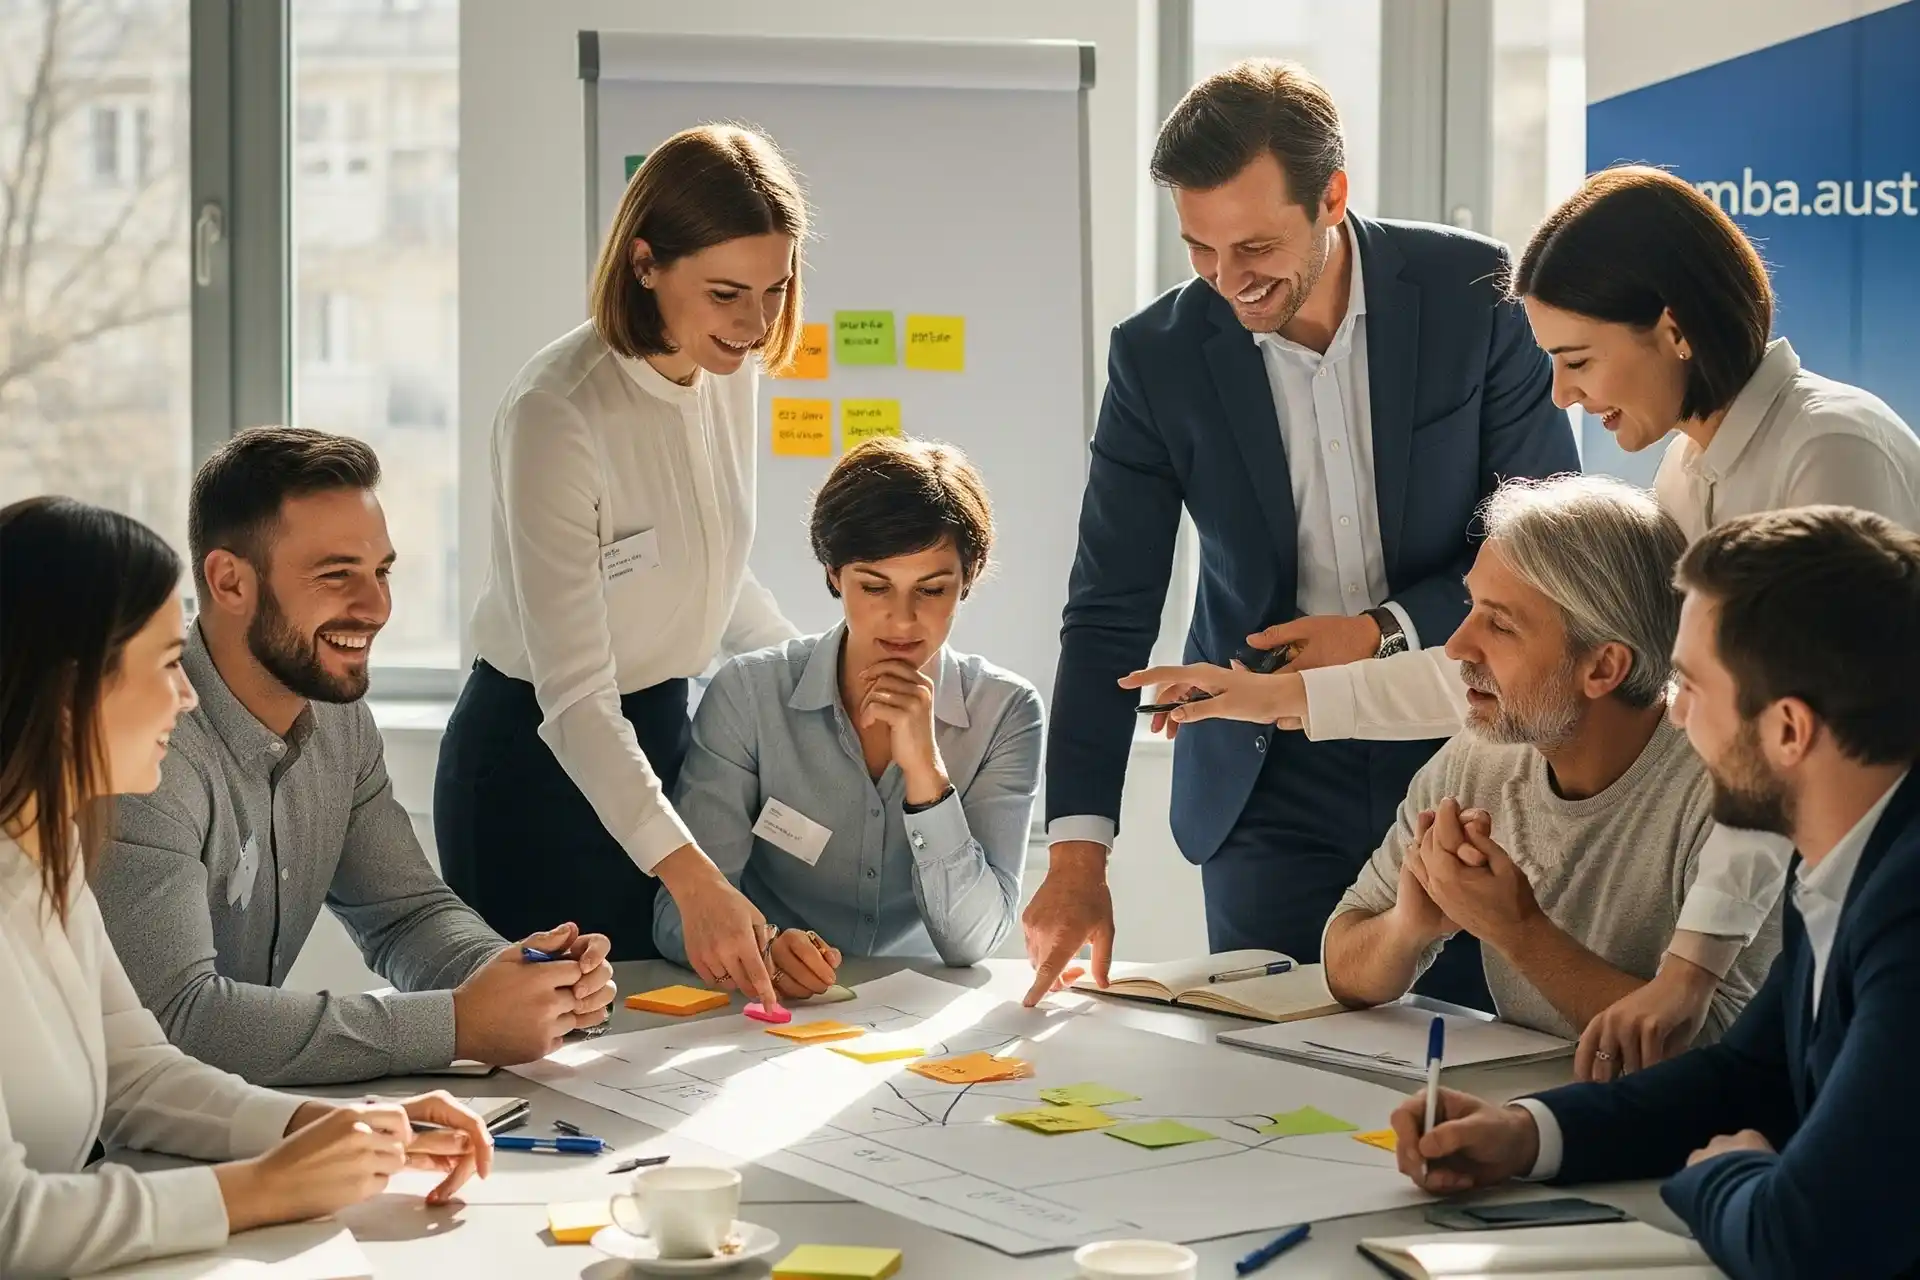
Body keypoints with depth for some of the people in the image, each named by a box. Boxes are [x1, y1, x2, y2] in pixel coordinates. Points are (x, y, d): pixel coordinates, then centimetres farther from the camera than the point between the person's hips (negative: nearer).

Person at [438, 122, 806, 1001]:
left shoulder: (732, 371, -3)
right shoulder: (555, 416, -27)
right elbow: (575, 698, -31)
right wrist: (692, 878, -40)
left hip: (660, 731, 7)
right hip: (537, 756, -7)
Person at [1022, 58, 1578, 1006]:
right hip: (1270, 793, 1)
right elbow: (1111, 614, -6)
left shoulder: (1473, 296, -10)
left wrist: (1386, 633, -18)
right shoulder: (1157, 357, -7)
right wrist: (1076, 850, -15)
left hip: (1463, 759, 0)